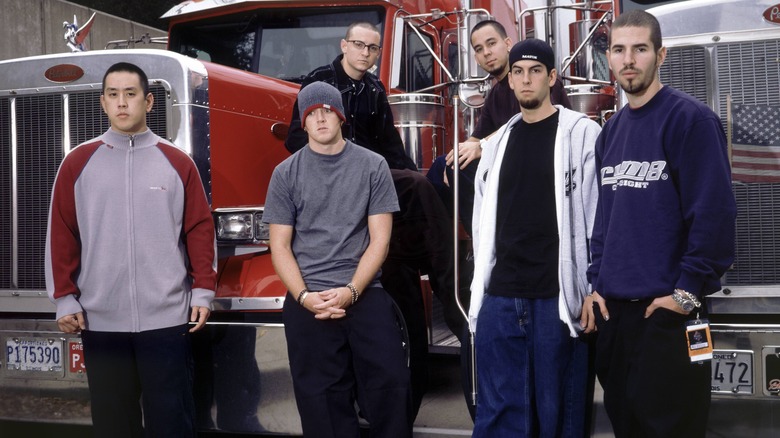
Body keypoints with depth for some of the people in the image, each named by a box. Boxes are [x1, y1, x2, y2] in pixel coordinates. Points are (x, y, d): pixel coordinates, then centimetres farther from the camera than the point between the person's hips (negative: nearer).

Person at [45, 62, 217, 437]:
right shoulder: (78, 163, 5)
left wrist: (203, 291, -1)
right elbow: (61, 234, 5)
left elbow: (200, 229, 4)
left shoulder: (177, 163, 4)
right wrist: (64, 299, 1)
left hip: (166, 318, -1)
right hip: (100, 320, 1)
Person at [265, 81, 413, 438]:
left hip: (366, 297, 0)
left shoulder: (373, 166, 4)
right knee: (322, 400, 6)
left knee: (391, 388, -1)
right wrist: (304, 296, -12)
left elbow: (379, 239, 0)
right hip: (307, 304, 0)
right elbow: (280, 246, 3)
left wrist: (351, 291, -12)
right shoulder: (286, 174, 5)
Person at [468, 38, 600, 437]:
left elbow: (598, 218, -5)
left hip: (557, 299, -4)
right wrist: (482, 289, 12)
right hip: (499, 300, 5)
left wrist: (592, 292, -9)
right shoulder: (497, 143, 15)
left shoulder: (582, 134, -1)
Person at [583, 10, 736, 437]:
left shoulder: (689, 117, -9)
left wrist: (689, 290, -16)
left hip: (667, 308, -7)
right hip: (613, 306, 7)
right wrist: (597, 282, 9)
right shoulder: (611, 130, 13)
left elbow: (714, 211, -16)